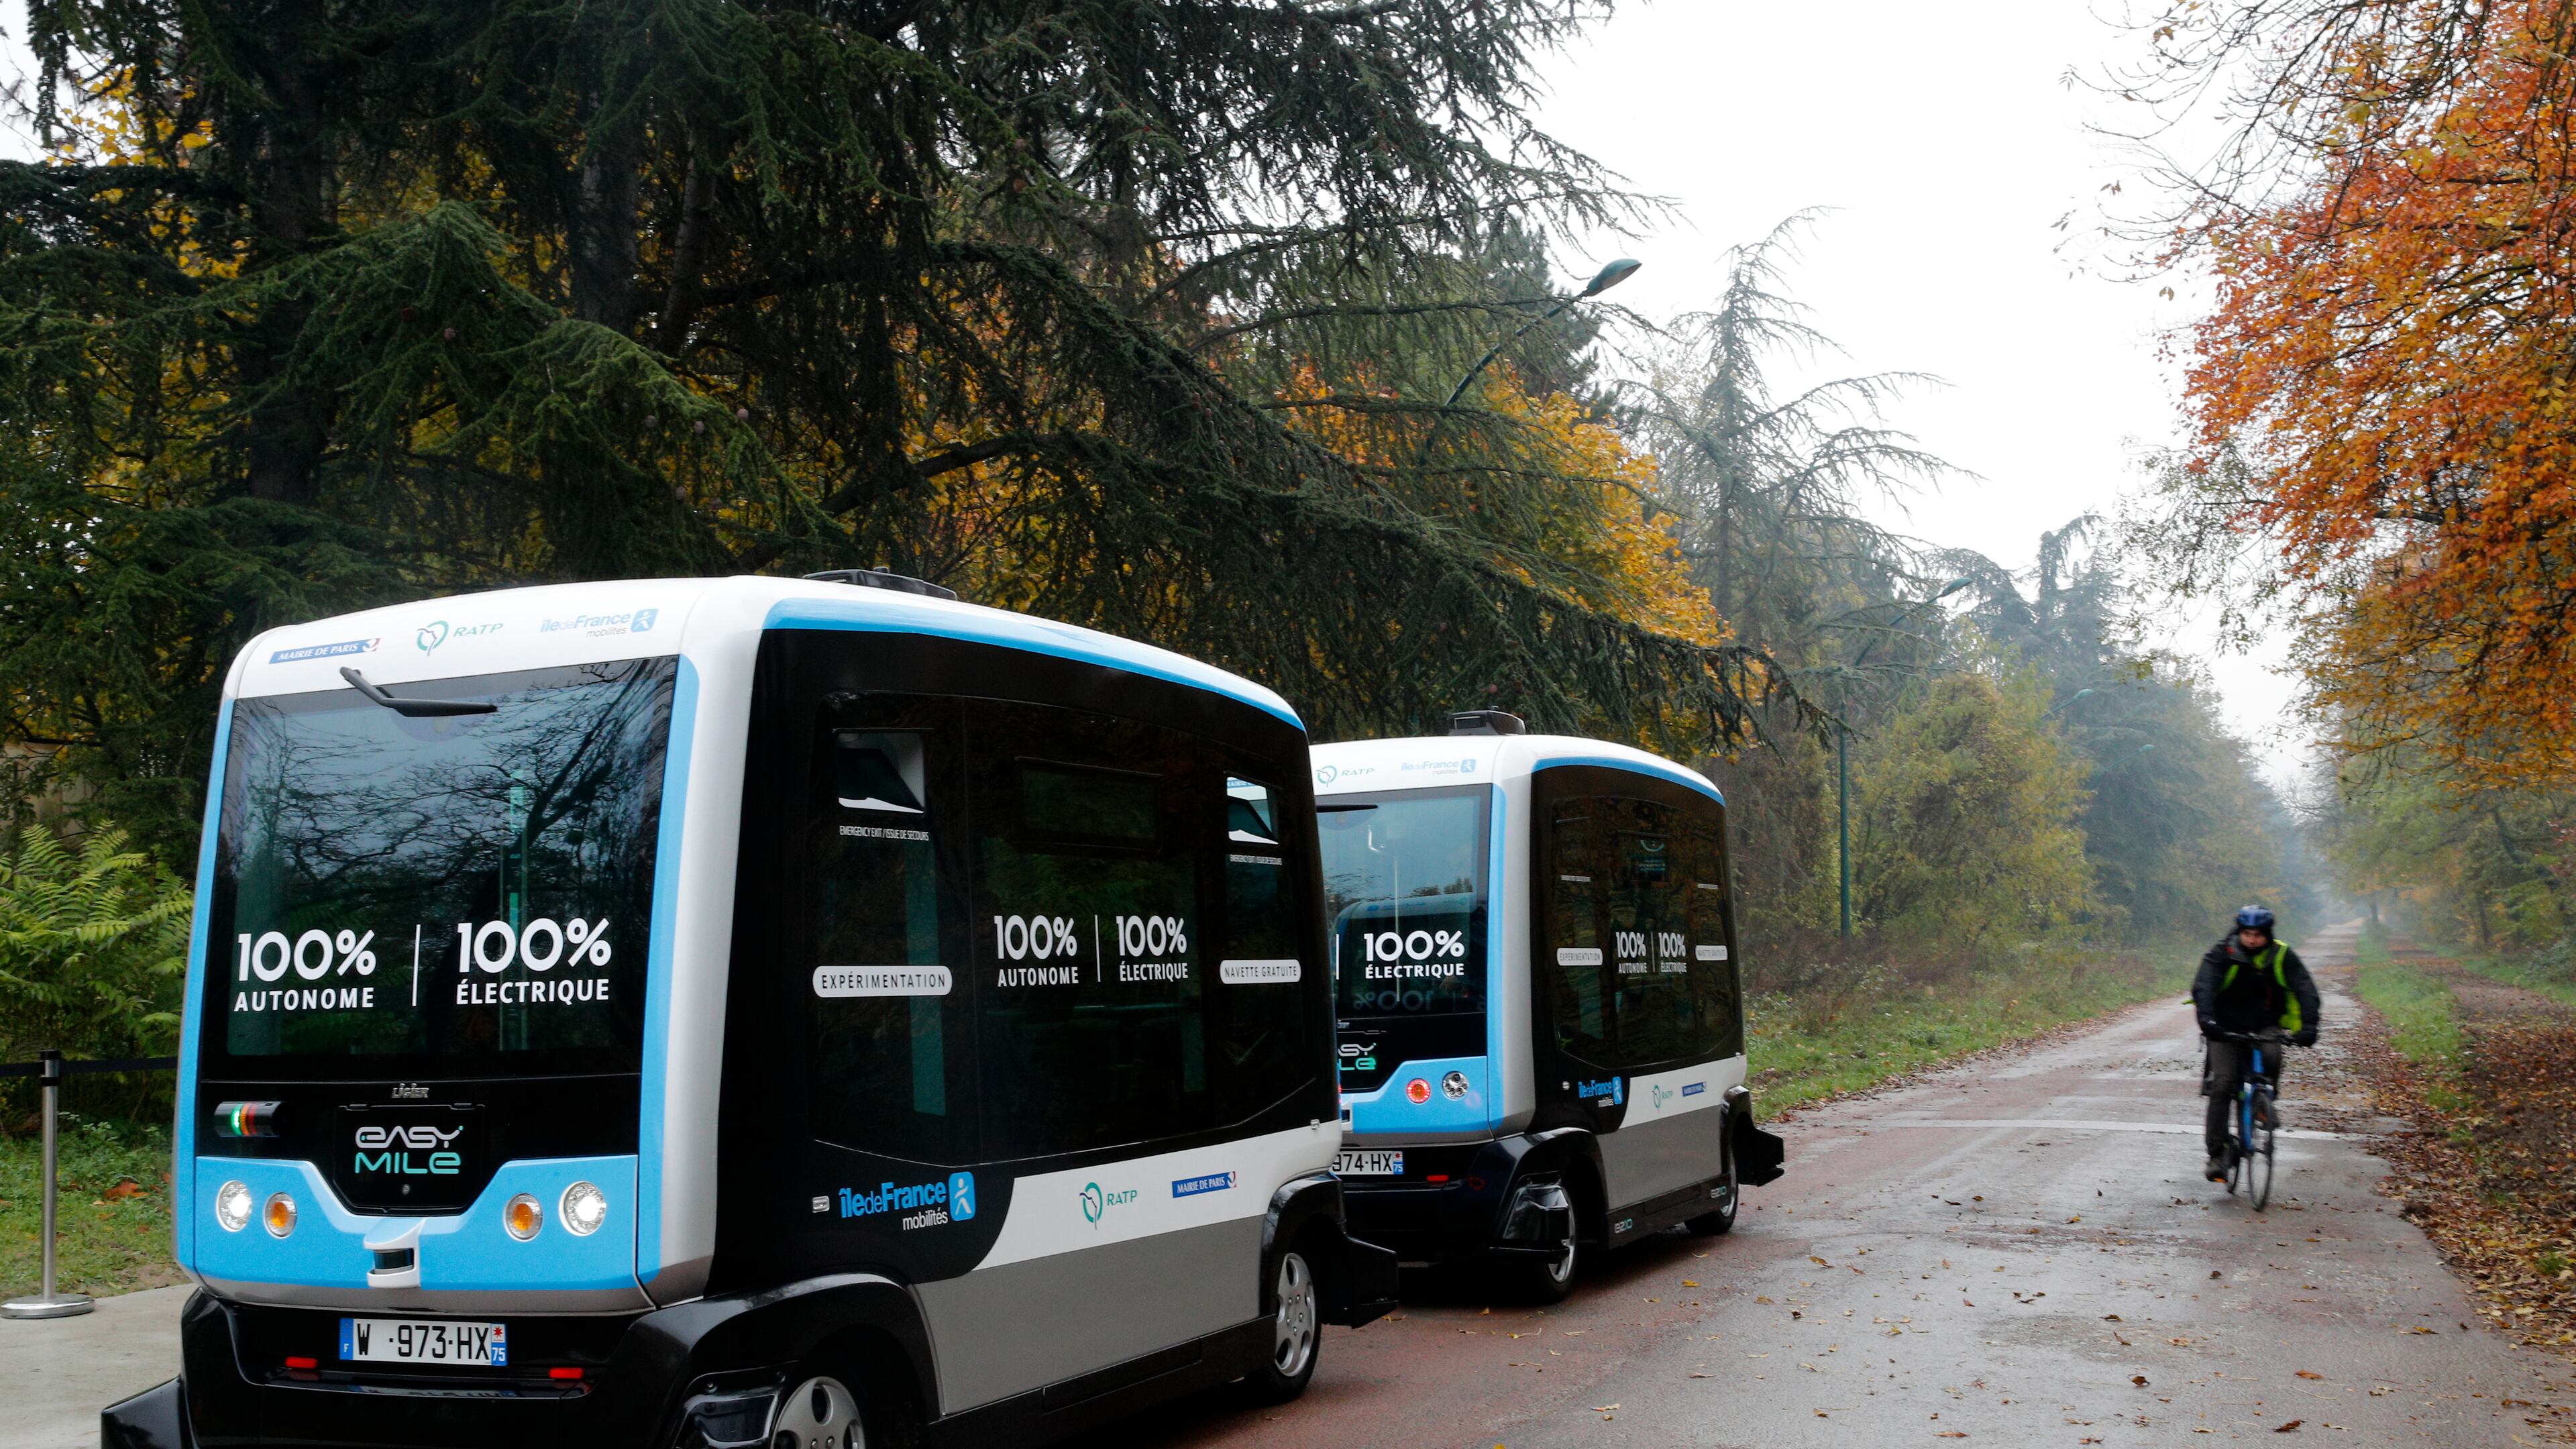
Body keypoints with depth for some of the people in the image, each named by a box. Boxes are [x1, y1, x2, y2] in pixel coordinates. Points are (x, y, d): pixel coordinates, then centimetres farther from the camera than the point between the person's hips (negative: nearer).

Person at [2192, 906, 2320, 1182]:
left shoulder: (2282, 956, -8)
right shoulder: (2222, 953, -13)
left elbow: (2305, 990, -16)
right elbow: (2203, 986, -27)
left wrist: (2308, 1026, -34)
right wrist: (2207, 1019, -45)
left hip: (2265, 1026, 1)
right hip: (2226, 1027, -1)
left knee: (2271, 1058, -32)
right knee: (2222, 1085, -15)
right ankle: (2217, 1154, -11)